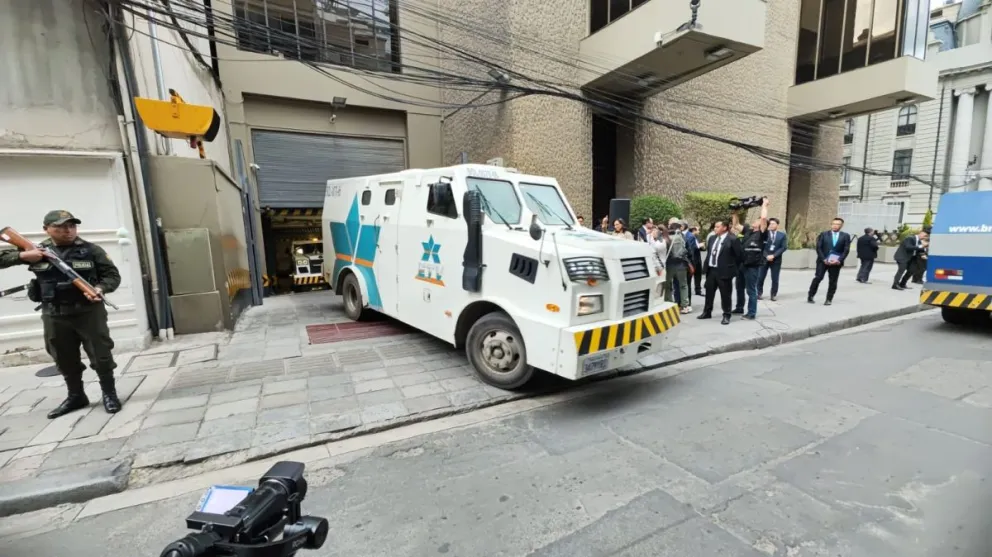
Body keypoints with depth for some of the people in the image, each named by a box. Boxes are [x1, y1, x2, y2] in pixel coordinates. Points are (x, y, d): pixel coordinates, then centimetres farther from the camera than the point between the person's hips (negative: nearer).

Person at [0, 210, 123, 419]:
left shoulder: (91, 250, -3)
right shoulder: (37, 251, 4)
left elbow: (113, 275, -2)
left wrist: (101, 288, -22)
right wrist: (22, 255, -10)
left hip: (88, 312, -3)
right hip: (54, 316, 3)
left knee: (101, 354, 1)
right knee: (65, 360, 14)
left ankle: (109, 393, 16)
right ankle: (75, 396, 30)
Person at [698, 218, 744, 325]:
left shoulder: (732, 239, -13)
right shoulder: (712, 238, 9)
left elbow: (740, 254, -11)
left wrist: (733, 266, -2)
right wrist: (707, 265, 13)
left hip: (724, 271, -7)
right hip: (711, 270, 7)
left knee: (725, 294, 3)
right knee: (709, 292, 16)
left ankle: (726, 315, 16)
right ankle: (707, 312, 30)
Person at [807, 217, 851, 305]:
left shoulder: (846, 236, 5)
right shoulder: (823, 234, 3)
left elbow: (846, 250, -1)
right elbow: (818, 247, -2)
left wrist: (839, 260, -14)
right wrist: (823, 259, -12)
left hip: (836, 262, 1)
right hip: (823, 261, -1)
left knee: (833, 281, 4)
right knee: (818, 278, -7)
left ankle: (829, 299, 11)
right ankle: (810, 296, 4)